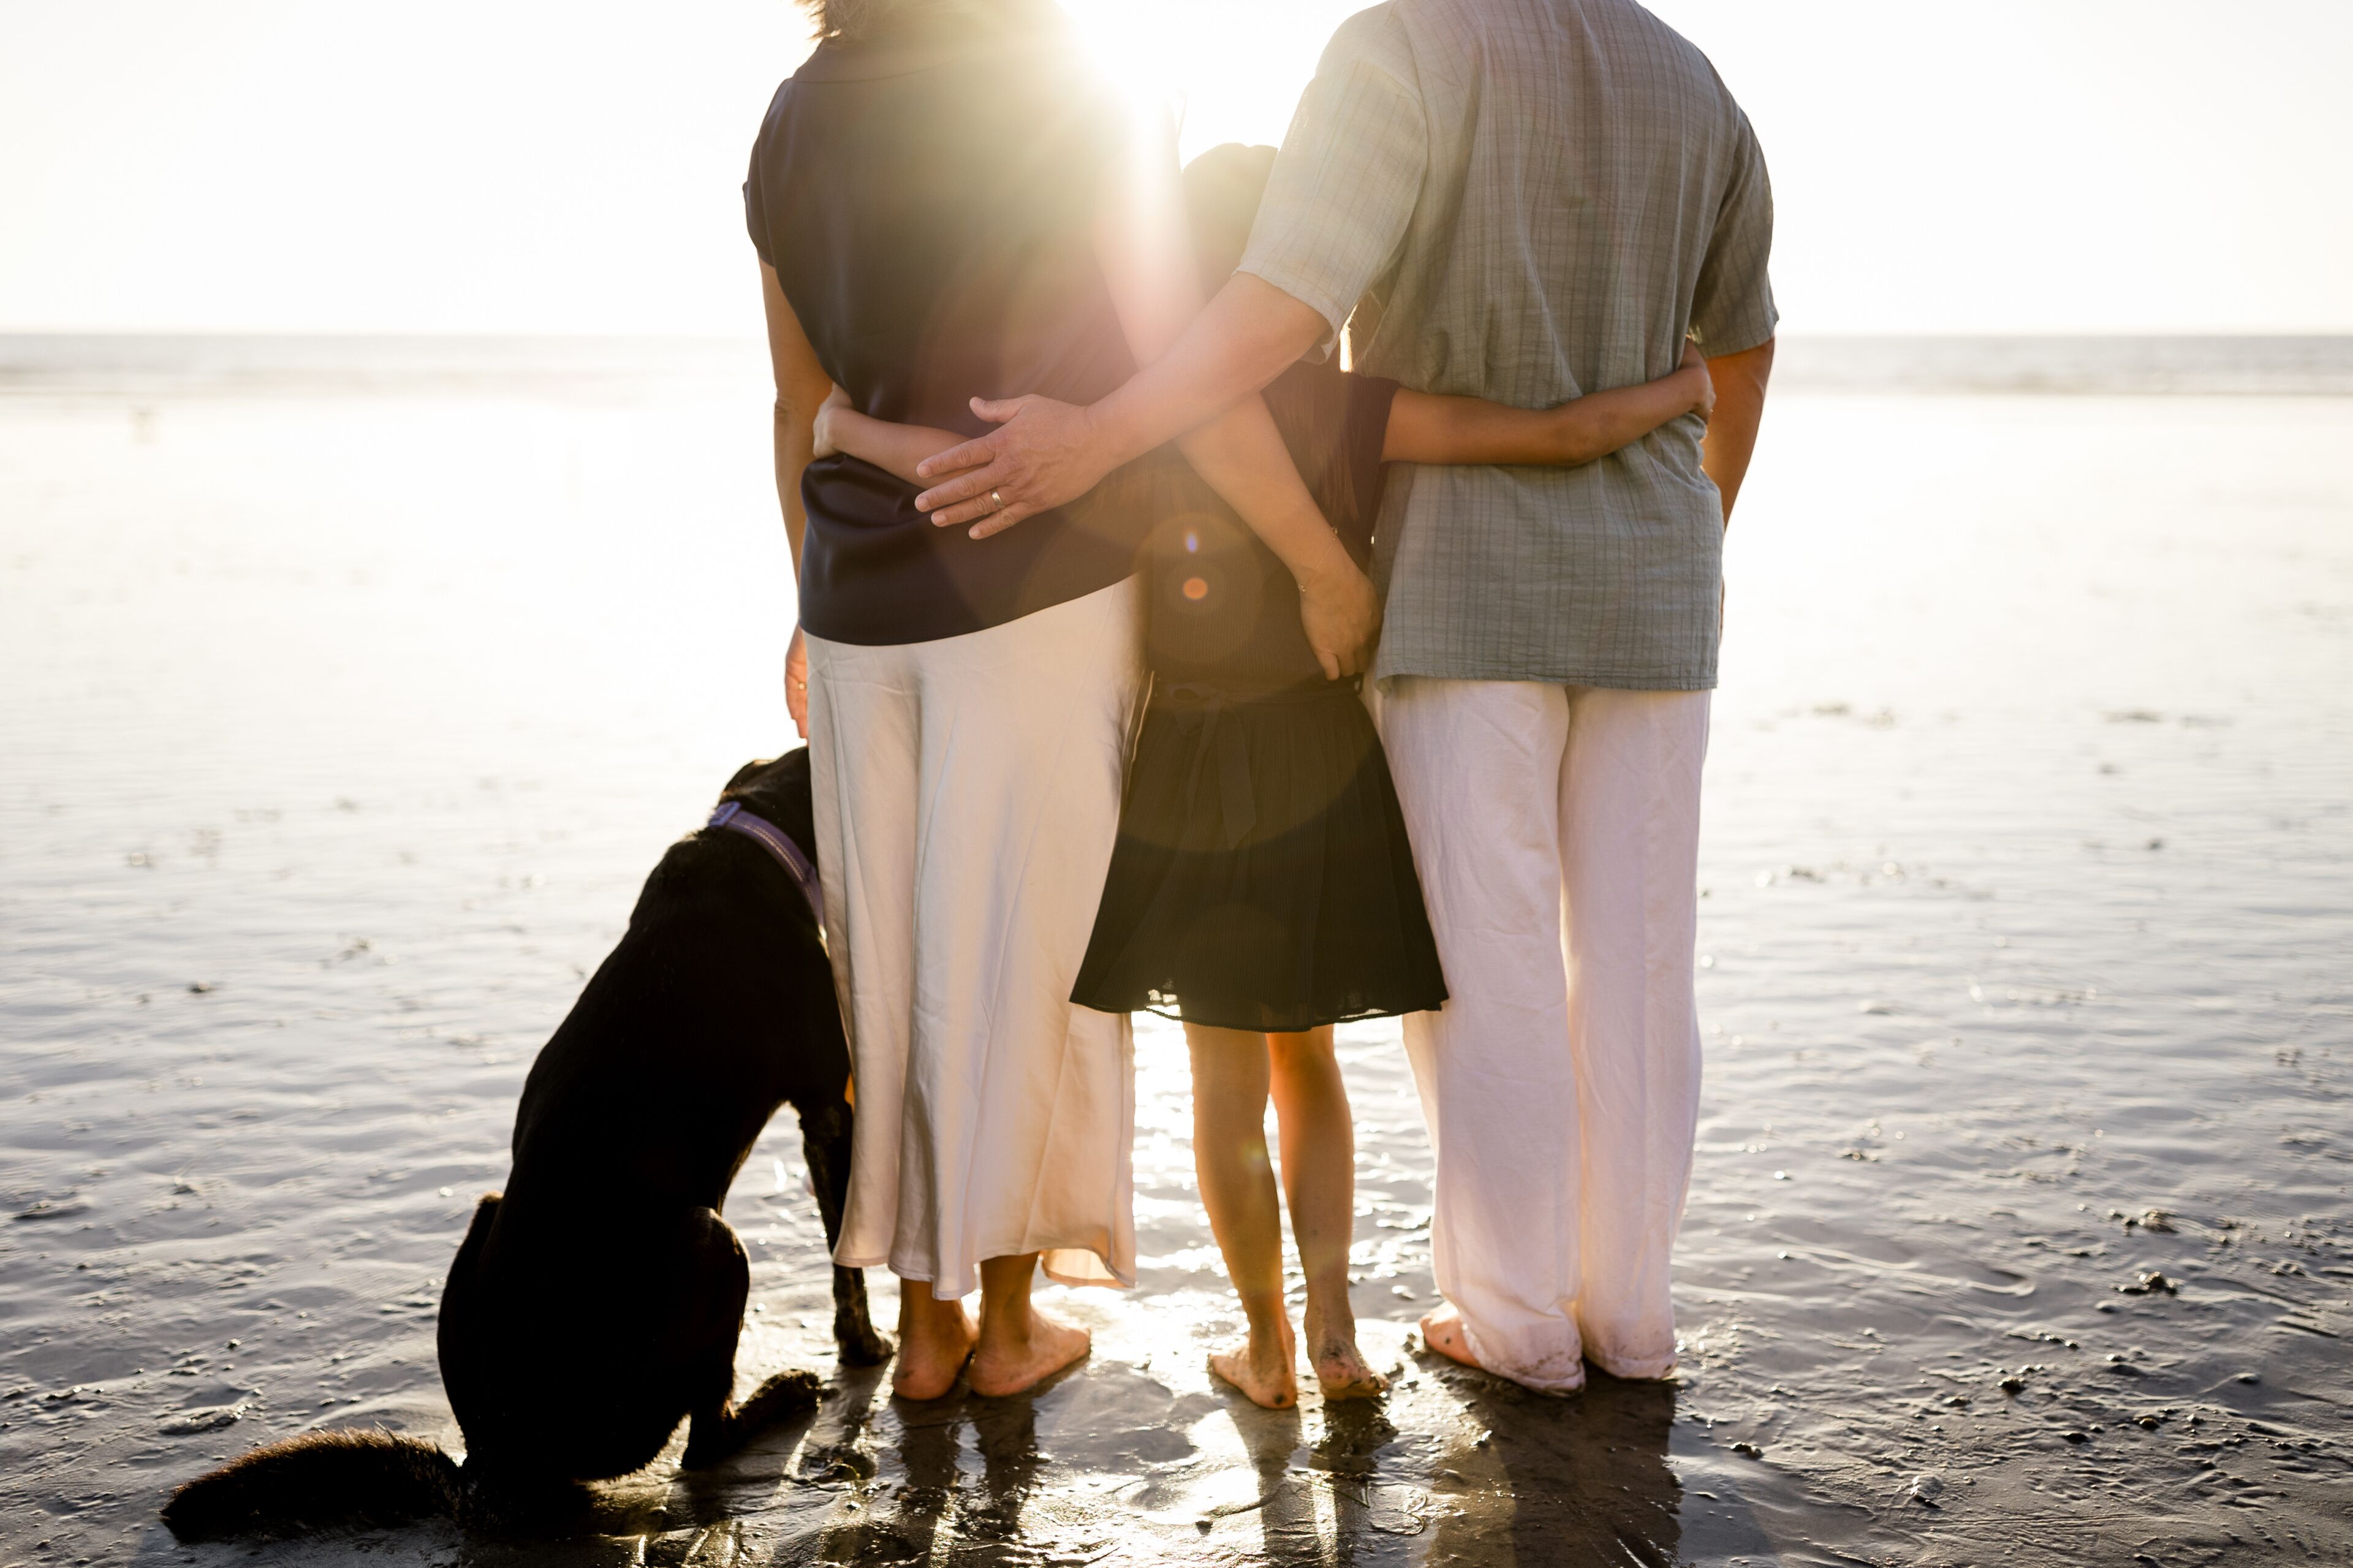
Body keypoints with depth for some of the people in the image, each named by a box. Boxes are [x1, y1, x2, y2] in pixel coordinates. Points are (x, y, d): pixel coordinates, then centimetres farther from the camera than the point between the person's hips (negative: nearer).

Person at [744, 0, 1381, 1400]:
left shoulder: (797, 121, 6)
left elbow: (801, 404, 12)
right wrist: (1328, 565, -10)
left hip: (864, 599, 4)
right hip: (1037, 586, -4)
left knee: (892, 961, 12)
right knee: (1019, 955, 6)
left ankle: (925, 1323, 20)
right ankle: (1011, 1318, 15)